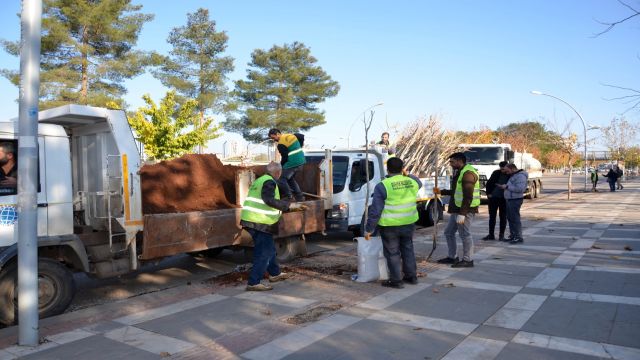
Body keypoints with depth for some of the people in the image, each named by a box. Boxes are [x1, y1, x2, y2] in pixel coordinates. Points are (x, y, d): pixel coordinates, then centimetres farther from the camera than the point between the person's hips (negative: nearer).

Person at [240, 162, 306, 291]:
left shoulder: (259, 180, 19)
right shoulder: (269, 182, -12)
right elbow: (269, 200, -26)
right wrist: (290, 205, -24)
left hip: (251, 221, 10)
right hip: (260, 222, -10)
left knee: (268, 249, 22)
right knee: (264, 253, -5)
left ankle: (275, 274, 36)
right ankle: (254, 283, -4)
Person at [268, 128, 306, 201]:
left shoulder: (281, 144, -15)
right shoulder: (291, 135, 10)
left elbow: (285, 158, -14)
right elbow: (302, 136, 24)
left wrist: (280, 166, 3)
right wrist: (298, 148, 27)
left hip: (292, 163, -10)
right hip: (301, 161, 10)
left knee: (282, 179, -3)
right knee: (290, 178, 22)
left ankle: (288, 196, -5)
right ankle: (299, 196, 20)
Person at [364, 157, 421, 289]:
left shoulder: (382, 186, -13)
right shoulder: (412, 182, 2)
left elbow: (375, 210, -14)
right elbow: (419, 183, 30)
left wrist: (368, 229, -7)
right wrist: (407, 175, 31)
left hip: (390, 225, -5)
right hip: (409, 223, 5)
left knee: (392, 253, 6)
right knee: (407, 249, 20)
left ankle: (396, 280, 12)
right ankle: (411, 276, 29)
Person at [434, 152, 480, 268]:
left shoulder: (468, 173, -16)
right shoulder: (458, 172, 18)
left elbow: (468, 196, -22)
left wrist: (462, 213, -25)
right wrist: (441, 192, 24)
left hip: (465, 210, -11)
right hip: (456, 209, 11)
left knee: (464, 234, -2)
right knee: (449, 232, 15)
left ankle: (467, 260, 9)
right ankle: (452, 257, 25)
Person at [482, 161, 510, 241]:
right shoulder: (496, 173, -2)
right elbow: (489, 183, 4)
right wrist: (488, 193, -1)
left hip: (504, 199, -1)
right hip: (493, 197, 2)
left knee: (503, 217, 4)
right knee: (492, 216, 6)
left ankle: (501, 235, 13)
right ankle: (491, 234, 14)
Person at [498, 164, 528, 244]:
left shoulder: (520, 176, -14)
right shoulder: (514, 175, 18)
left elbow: (520, 188, -25)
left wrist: (507, 186, -19)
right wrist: (504, 186, 11)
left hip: (515, 200, -10)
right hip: (509, 200, 10)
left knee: (515, 218, -8)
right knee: (510, 218, 13)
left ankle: (519, 237, -3)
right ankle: (513, 236, 21)